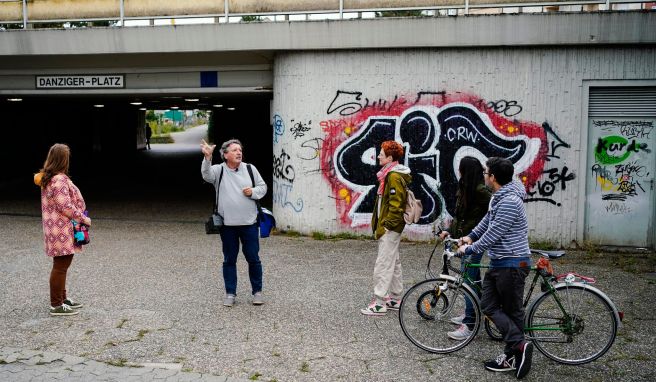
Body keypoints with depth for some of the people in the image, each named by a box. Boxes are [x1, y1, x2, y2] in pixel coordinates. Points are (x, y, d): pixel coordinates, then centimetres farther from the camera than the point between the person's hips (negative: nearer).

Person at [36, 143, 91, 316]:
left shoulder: (47, 178, 11)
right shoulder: (59, 180, -21)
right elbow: (65, 206, -23)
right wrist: (83, 218, -12)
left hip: (58, 229, 10)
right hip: (62, 230, -10)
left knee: (62, 264, 19)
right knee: (61, 265, -3)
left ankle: (62, 298, 30)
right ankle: (56, 305, 4)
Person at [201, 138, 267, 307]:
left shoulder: (250, 169, 4)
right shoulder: (219, 170, -2)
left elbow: (263, 187, 12)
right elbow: (207, 175, -24)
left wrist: (253, 192, -9)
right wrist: (207, 158, -40)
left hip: (249, 223, 1)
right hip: (227, 224, -1)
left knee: (253, 258, 6)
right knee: (229, 260, 8)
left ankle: (257, 291, 20)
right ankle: (230, 293, 19)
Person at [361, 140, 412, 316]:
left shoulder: (394, 177, -17)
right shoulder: (389, 174, 15)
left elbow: (396, 205, -23)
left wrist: (386, 226, -20)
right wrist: (379, 224, 19)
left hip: (389, 229, -11)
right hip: (391, 228, 11)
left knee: (383, 265, -8)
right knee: (393, 263, 16)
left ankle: (379, 303, -3)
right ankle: (395, 300, 26)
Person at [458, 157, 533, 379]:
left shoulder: (509, 201, -23)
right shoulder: (498, 196, 10)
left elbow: (493, 234, -22)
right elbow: (488, 219, 27)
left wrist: (469, 250, -11)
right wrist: (470, 236, 24)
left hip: (512, 264, -10)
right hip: (497, 262, 10)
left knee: (512, 310, -1)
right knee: (489, 305, 8)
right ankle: (511, 356, 12)